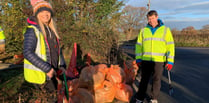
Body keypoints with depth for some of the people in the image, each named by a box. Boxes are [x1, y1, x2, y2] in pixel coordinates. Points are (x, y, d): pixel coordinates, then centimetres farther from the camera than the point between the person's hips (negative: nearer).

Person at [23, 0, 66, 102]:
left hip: (51, 73, 8)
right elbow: (27, 53, -23)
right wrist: (47, 69, -25)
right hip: (38, 74, -7)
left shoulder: (51, 30, 10)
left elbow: (57, 50, 14)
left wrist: (61, 65, 1)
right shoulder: (32, 30, -14)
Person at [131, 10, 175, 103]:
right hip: (146, 60, 1)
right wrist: (138, 59, 3)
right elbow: (139, 45, 9)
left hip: (159, 61, -1)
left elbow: (170, 46, -1)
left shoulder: (165, 30, 2)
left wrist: (170, 61, -8)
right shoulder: (143, 30, 7)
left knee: (156, 80, 8)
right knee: (144, 80, 8)